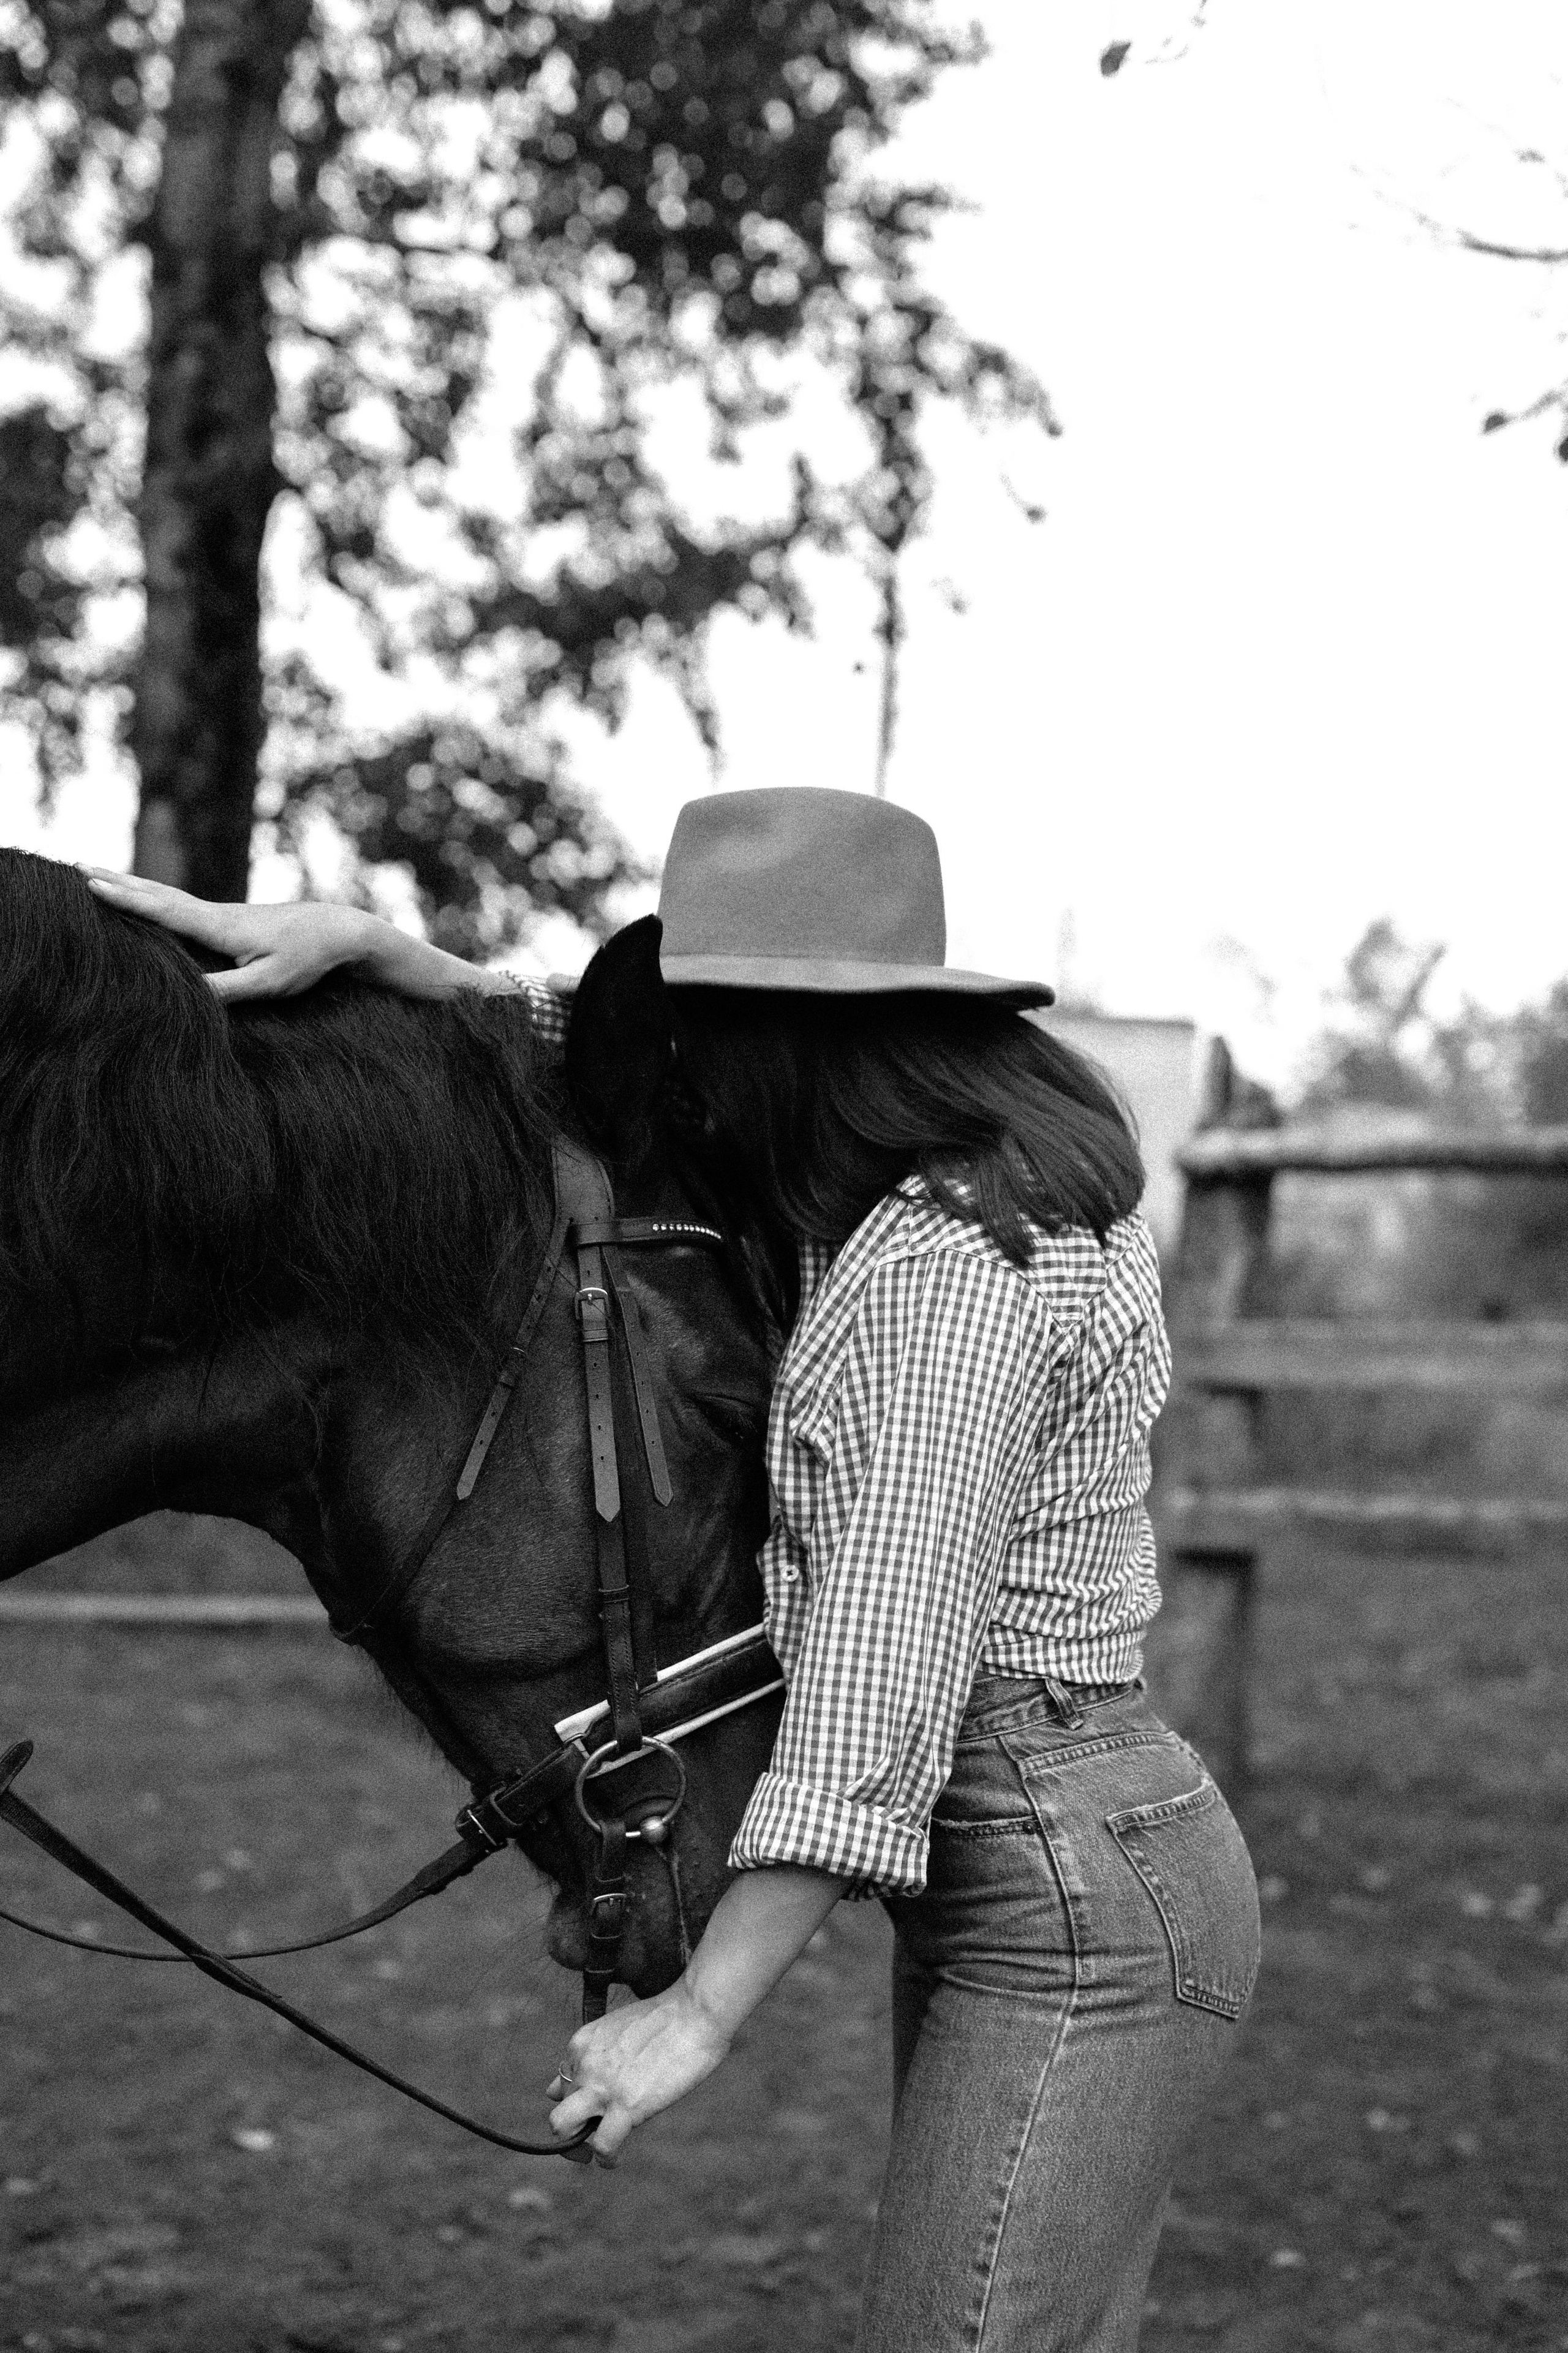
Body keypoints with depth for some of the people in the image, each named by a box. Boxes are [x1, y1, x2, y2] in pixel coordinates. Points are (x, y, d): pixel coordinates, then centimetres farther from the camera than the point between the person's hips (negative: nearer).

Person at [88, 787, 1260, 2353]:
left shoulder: (953, 1261, -20)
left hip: (1074, 1902, -10)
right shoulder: (897, 1201, 10)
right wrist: (359, 944, 5)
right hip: (1008, 1878, 10)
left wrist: (703, 2010, -21)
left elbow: (882, 1678, -23)